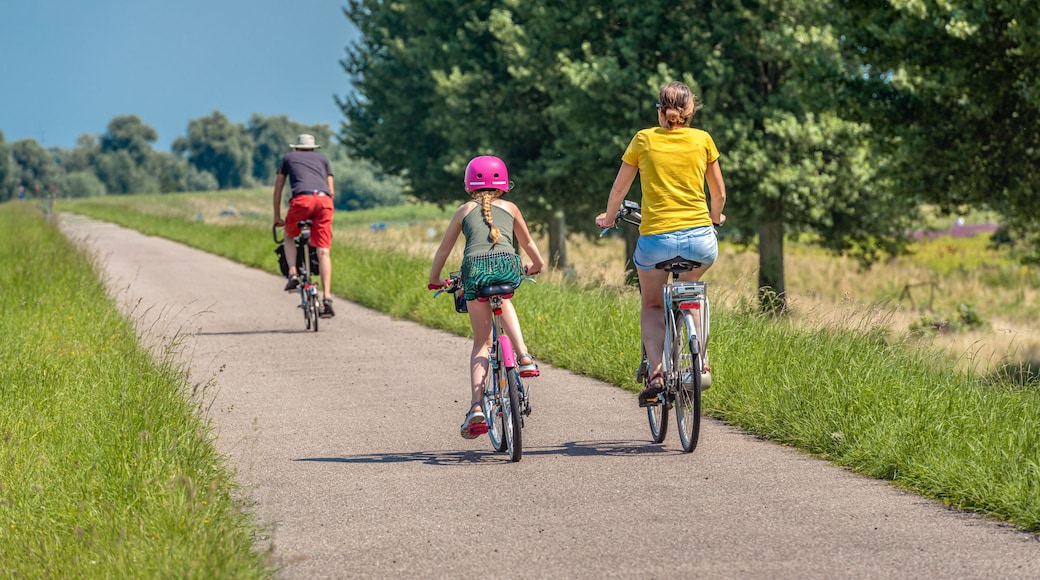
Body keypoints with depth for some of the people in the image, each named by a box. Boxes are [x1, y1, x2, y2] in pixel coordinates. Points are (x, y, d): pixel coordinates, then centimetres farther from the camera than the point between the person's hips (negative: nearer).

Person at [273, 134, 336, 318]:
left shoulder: (288, 158, 29)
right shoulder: (323, 158, 32)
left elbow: (278, 189, 30)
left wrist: (277, 217, 36)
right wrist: (324, 211, 39)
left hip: (302, 200, -1)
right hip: (324, 199, 1)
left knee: (289, 236, 25)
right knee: (323, 252, 0)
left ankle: (293, 275, 3)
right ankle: (327, 298, -10)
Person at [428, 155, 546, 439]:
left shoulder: (464, 211, 26)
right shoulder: (510, 208, 27)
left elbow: (444, 249, 31)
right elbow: (527, 242, 43)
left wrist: (435, 280, 46)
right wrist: (537, 264, 62)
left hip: (475, 267, 0)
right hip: (507, 265, 0)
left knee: (481, 341, 9)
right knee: (503, 301, 36)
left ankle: (476, 407, -4)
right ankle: (523, 355, 15)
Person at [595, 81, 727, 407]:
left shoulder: (644, 140, 5)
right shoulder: (702, 140, 7)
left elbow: (619, 189, 15)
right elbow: (719, 193, 17)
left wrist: (608, 218, 35)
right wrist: (715, 219, 38)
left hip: (655, 239, -1)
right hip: (700, 239, 1)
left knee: (652, 305, 22)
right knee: (691, 291, 33)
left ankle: (656, 372, -1)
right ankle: (699, 361, 20)